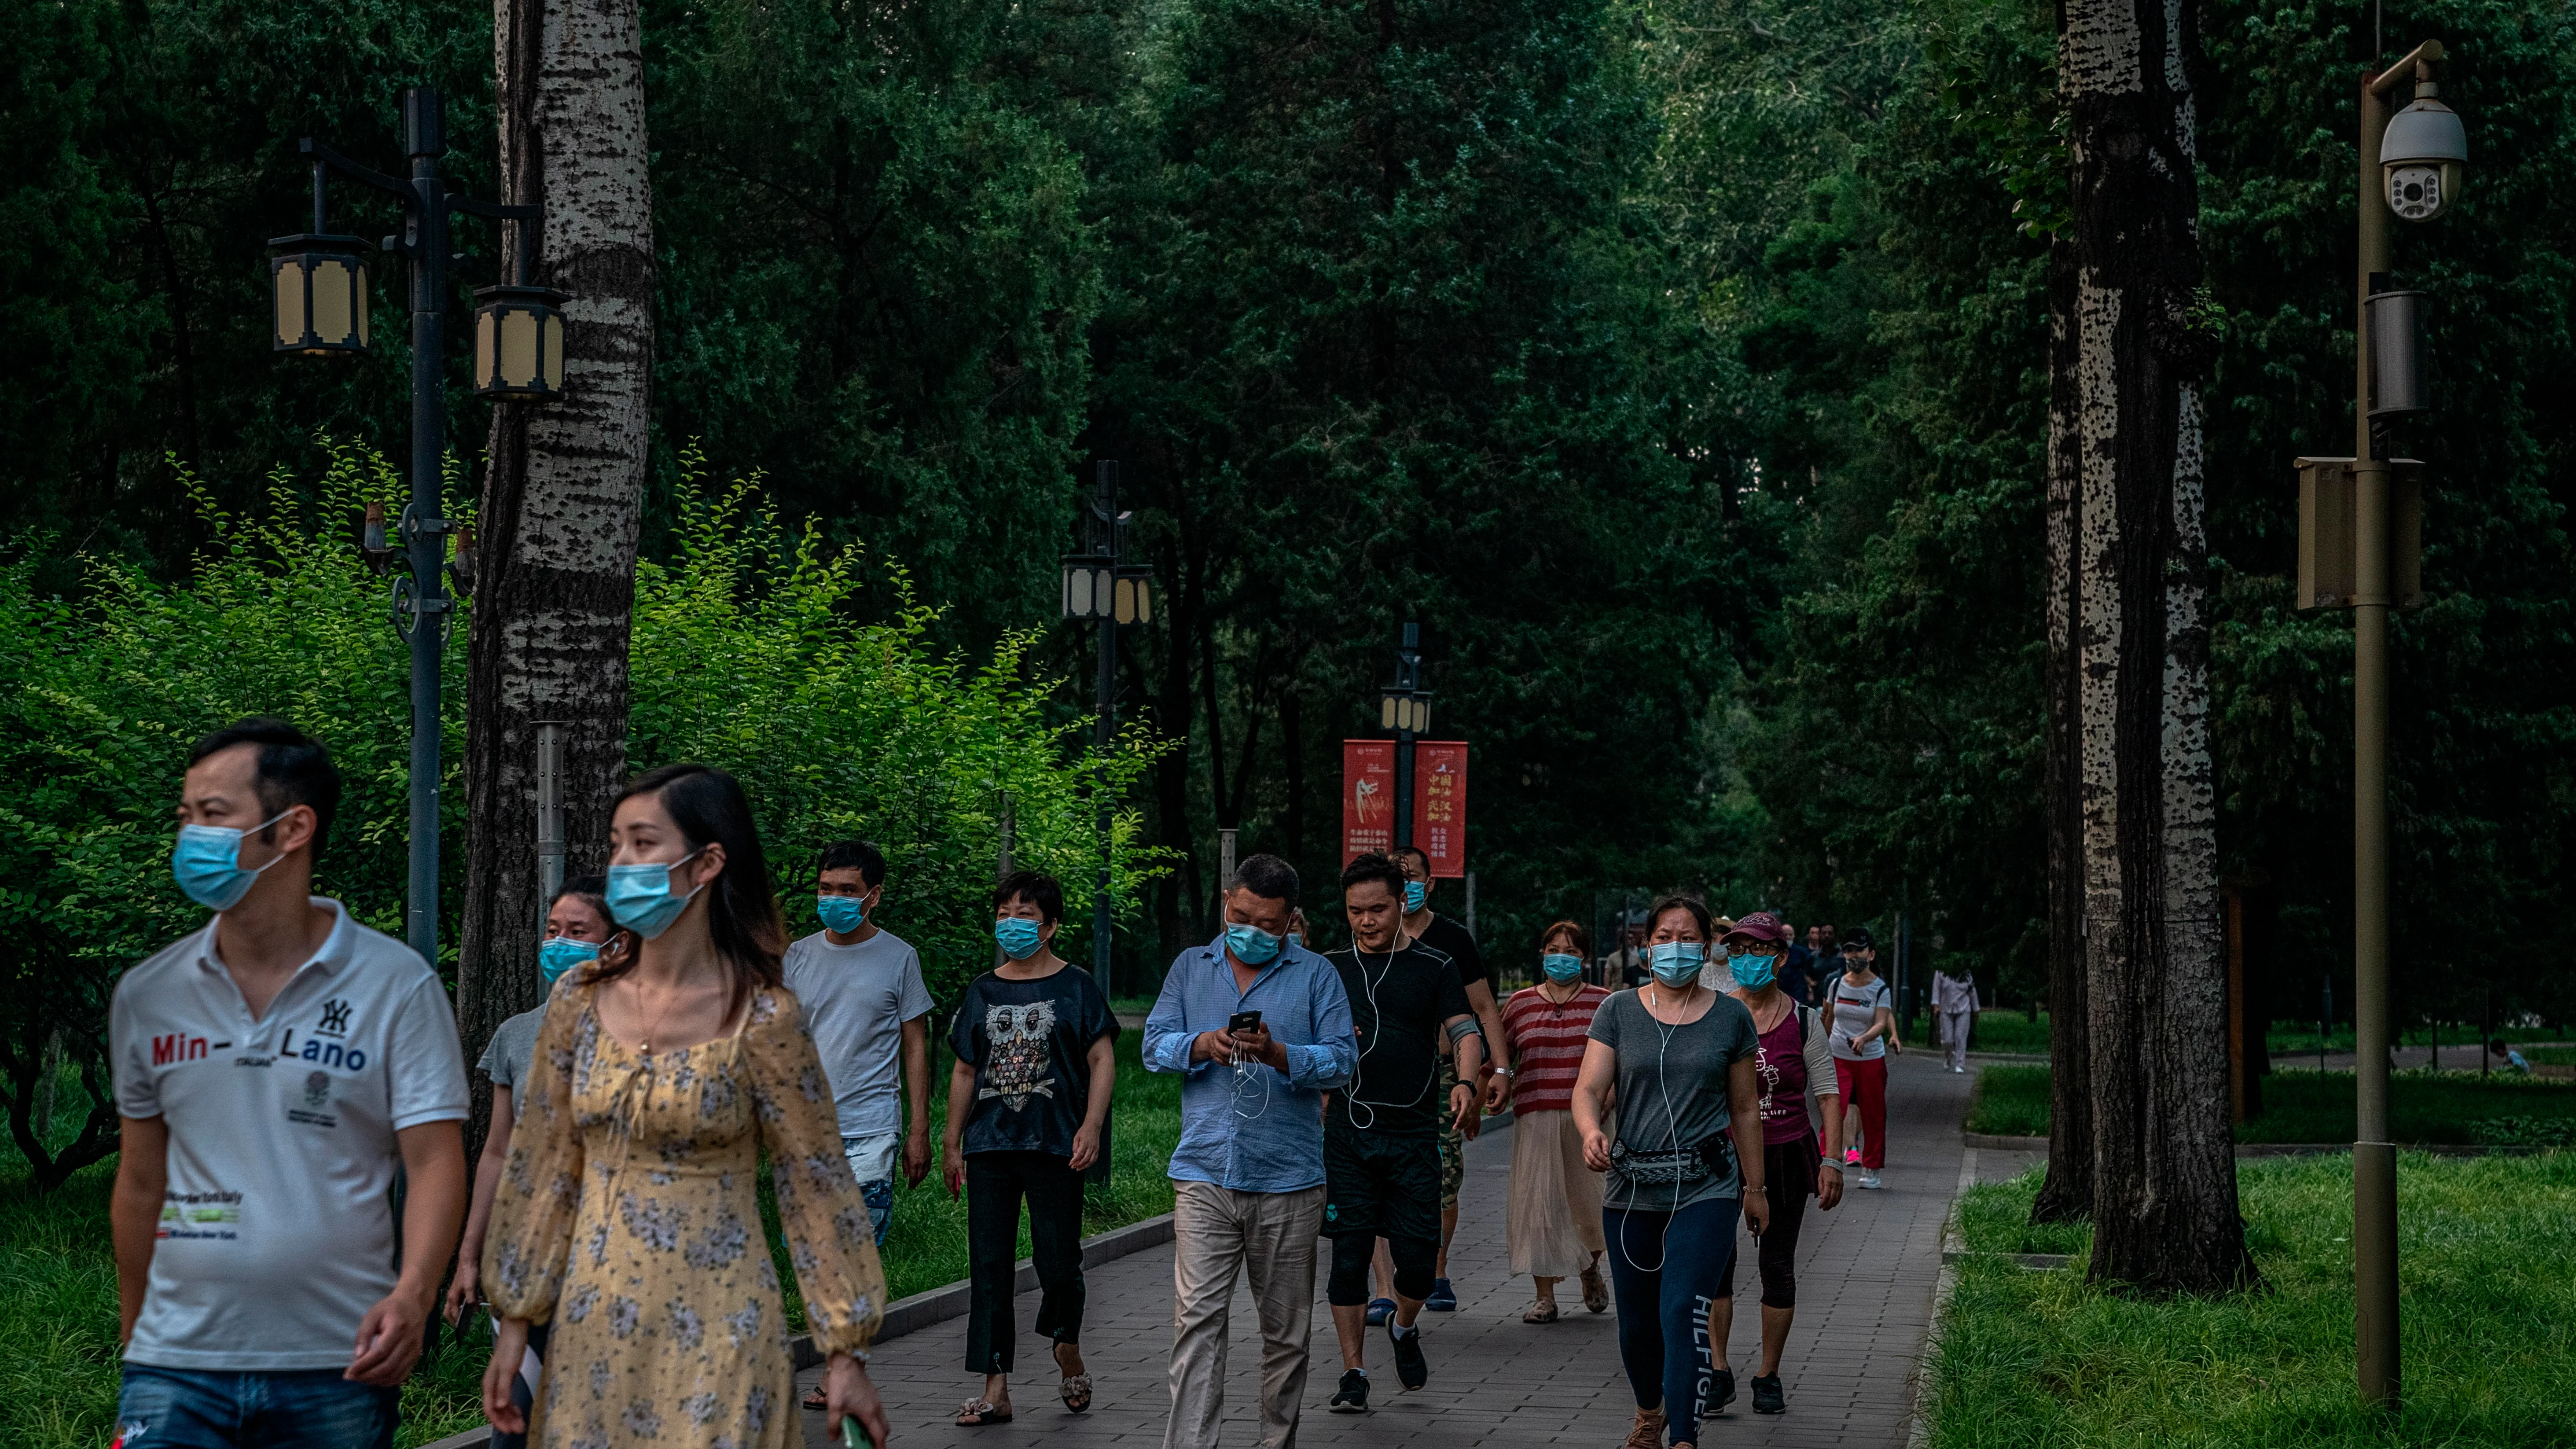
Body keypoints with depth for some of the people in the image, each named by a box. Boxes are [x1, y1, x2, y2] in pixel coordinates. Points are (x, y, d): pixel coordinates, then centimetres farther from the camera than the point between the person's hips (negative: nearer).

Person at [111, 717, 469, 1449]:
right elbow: (142, 1179, 14)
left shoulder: (397, 985, -5)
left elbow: (436, 1162, -7)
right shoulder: (147, 995, 6)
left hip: (339, 1367, -2)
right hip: (177, 1364, 2)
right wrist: (131, 1334, 13)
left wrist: (414, 1293, -23)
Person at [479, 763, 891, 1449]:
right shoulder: (581, 1000, 2)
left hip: (714, 1335, -4)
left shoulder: (762, 1017, -10)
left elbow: (814, 1189, -5)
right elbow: (542, 1169, 9)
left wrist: (846, 1353, -3)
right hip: (593, 1328, 4)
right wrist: (514, 1323, 8)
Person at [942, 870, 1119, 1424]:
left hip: (1055, 1147, -3)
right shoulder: (982, 992, 13)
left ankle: (1068, 1351, 26)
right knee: (990, 1267, 0)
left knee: (1058, 1262, -3)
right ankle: (996, 1389, 2)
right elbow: (965, 1071, 17)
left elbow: (1102, 1061, 0)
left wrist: (1091, 1127, -12)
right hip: (989, 1148, 3)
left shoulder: (1076, 987, 3)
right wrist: (952, 1144, 14)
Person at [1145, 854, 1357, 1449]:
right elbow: (1155, 1044, 8)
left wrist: (1276, 1054, -20)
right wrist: (1204, 1045, -13)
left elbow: (1342, 1061, -3)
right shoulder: (1191, 966, 13)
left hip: (1289, 1181, 0)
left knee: (1286, 1328, 8)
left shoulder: (1316, 975, 6)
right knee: (1197, 1318, -10)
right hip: (1204, 1176, 0)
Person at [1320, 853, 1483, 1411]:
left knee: (1419, 1254, -2)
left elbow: (1464, 1031, -4)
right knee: (1349, 1255, 0)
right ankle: (1354, 1373, 9)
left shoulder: (1433, 966, 4)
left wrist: (1465, 1082, -23)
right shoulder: (1332, 968, 9)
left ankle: (1404, 1328, 30)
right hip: (1347, 1133, 1)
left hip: (1413, 1134, -1)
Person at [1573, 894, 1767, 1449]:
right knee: (1637, 1320, 12)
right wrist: (1592, 1132, -26)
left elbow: (1745, 1108, 10)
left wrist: (1755, 1186, 13)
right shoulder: (1619, 1012, 3)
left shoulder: (1731, 1018, 3)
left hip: (1706, 1188, -2)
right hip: (1631, 1189, 2)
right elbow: (1589, 1090, -4)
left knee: (1684, 1310, -17)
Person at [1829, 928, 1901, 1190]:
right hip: (1838, 1058, 2)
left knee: (1872, 1115, 5)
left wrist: (1863, 1039, -35)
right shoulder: (1837, 984, 3)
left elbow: (1882, 1023, -17)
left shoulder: (1880, 989, -6)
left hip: (1871, 1058, -2)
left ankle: (1871, 1169, 18)